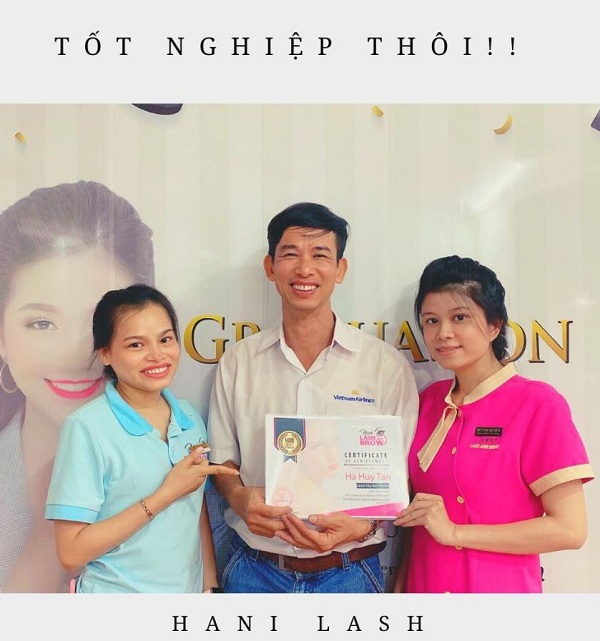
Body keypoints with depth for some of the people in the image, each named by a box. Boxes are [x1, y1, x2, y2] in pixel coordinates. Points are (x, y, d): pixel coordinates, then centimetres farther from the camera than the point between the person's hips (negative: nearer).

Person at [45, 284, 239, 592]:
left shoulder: (190, 418, -3)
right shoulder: (86, 428, -18)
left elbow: (198, 509, 5)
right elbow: (71, 551, -20)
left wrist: (210, 585, 0)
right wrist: (167, 494, -22)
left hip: (188, 590, 4)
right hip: (118, 592, -4)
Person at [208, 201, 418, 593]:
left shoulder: (388, 365, -6)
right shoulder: (238, 363, 0)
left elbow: (403, 472, -1)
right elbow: (222, 460, 8)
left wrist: (363, 523, -18)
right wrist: (240, 498, -12)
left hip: (348, 573, -1)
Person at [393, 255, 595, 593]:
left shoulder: (538, 403, -15)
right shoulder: (429, 400, 0)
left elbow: (570, 529, -17)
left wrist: (455, 532, -18)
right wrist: (400, 581, -2)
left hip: (499, 588, -4)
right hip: (426, 584, 5)